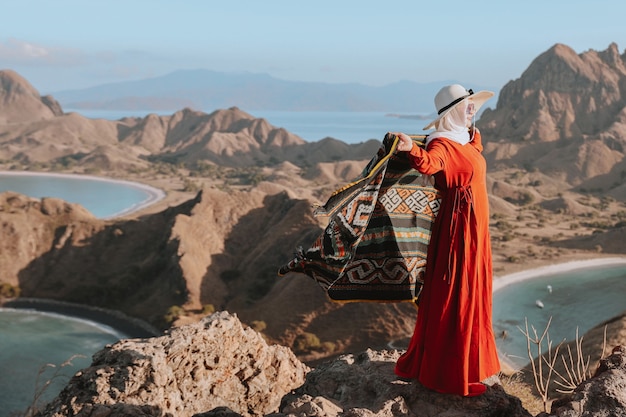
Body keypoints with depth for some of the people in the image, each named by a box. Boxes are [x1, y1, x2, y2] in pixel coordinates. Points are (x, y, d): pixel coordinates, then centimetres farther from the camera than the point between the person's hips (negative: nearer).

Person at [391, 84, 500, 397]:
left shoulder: (468, 141, 13)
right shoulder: (442, 144, -15)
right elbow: (429, 162, -39)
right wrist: (412, 150, -58)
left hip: (475, 231, 10)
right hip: (458, 229, -10)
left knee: (472, 297, 17)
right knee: (455, 300, -5)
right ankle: (451, 377, 4)